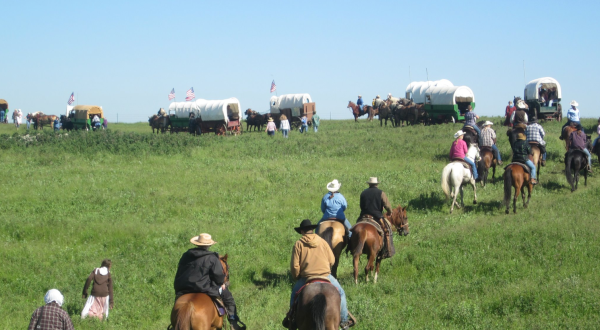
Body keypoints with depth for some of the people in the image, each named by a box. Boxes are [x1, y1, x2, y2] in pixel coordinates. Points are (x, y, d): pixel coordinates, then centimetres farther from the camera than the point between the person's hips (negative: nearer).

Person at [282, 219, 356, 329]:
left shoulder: (298, 244, -3)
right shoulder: (322, 242, 2)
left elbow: (294, 266, -6)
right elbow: (332, 260, 6)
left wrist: (296, 278, 12)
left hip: (306, 278, 0)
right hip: (326, 275, 0)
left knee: (294, 294, 26)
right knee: (340, 293, 20)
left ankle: (291, 318, 27)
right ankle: (344, 320, 19)